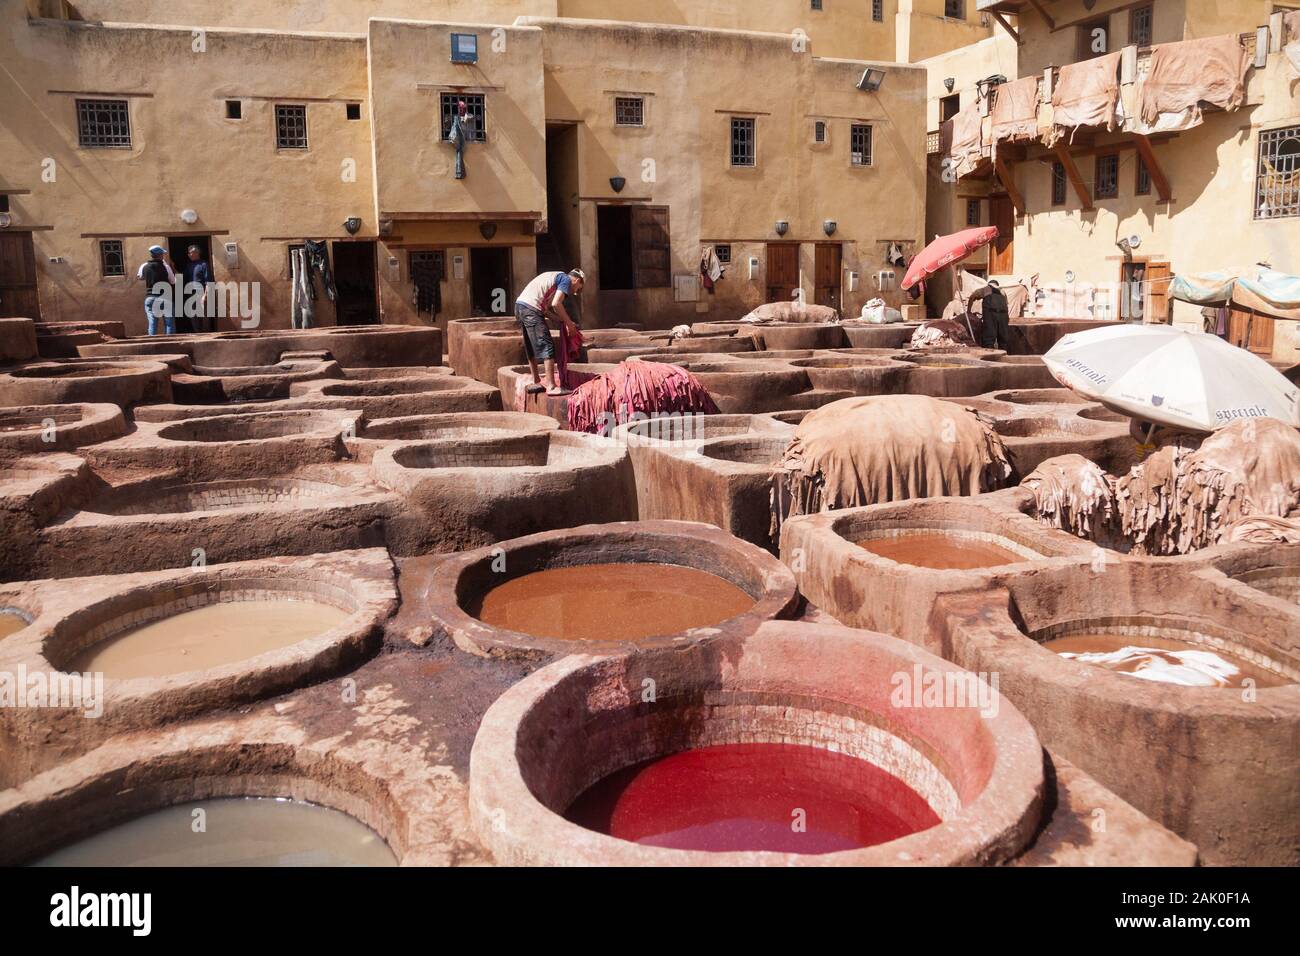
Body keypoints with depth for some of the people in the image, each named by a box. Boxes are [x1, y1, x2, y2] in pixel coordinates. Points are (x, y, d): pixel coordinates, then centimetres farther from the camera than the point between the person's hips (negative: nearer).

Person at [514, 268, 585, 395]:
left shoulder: (556, 277, 29)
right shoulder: (567, 279, 3)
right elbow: (556, 303, -13)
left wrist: (563, 321, 17)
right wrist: (569, 323, -3)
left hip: (519, 305, 9)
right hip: (531, 308, -9)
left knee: (531, 348, 19)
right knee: (547, 347, -8)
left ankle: (536, 383, 27)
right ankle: (551, 386, -11)